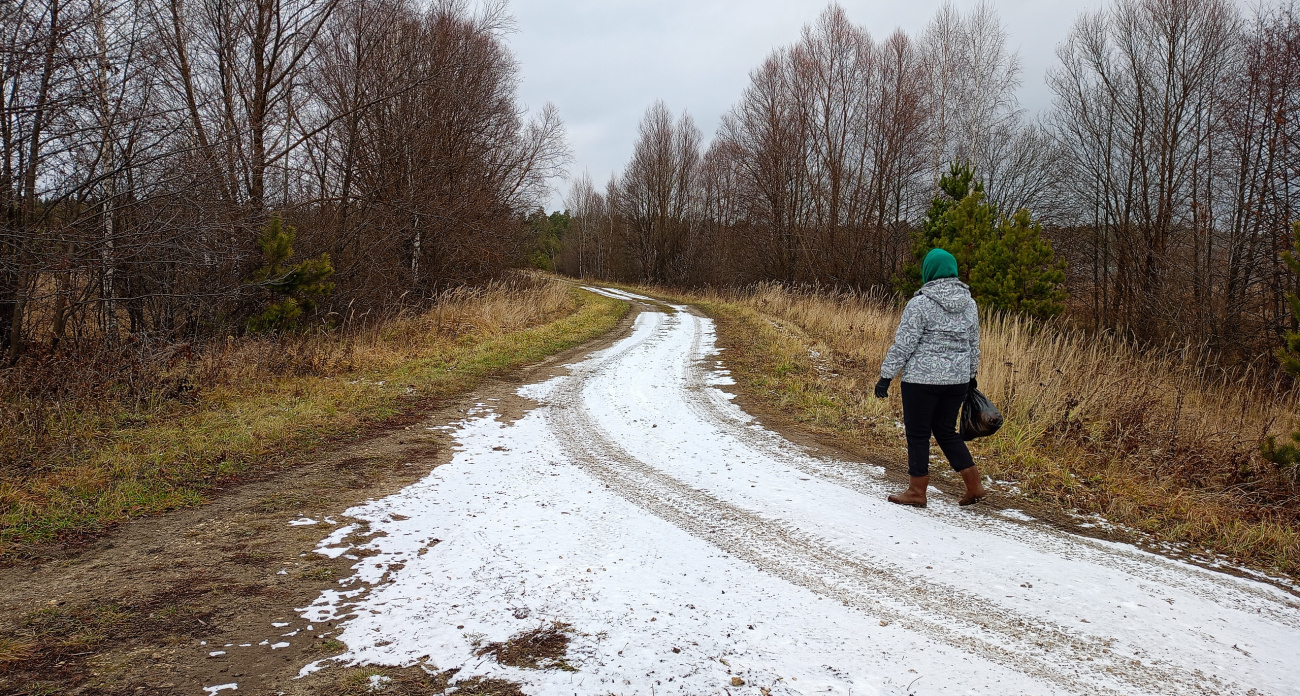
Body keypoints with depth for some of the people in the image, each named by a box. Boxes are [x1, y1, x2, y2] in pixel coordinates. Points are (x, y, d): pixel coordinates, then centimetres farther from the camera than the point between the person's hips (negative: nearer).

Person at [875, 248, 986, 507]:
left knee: (917, 434, 5)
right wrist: (971, 376, 28)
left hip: (922, 379, -6)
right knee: (946, 431, 19)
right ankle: (974, 485, 16)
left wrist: (886, 376, -7)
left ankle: (917, 491, 14)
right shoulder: (969, 304, 7)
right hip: (957, 379, 7)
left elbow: (903, 345, -13)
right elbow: (974, 345, 16)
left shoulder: (920, 304, -12)